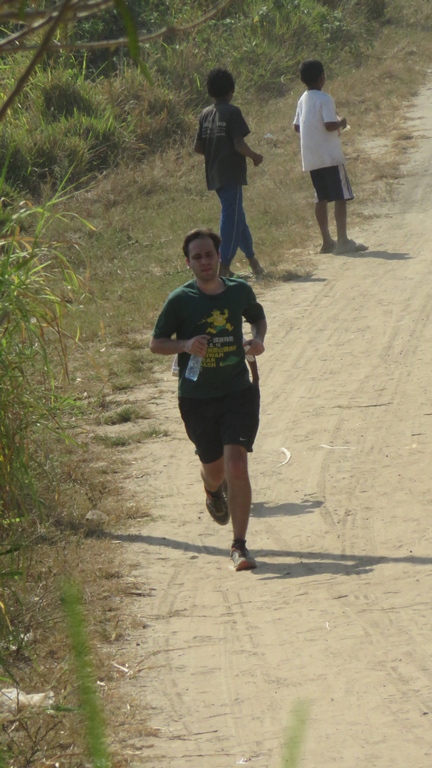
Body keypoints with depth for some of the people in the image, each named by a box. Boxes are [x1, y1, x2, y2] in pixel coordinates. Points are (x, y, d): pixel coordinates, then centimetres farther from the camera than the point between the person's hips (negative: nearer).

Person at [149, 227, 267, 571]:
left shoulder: (240, 291, 1)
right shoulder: (180, 300, -7)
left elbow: (258, 317, 22)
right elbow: (157, 343, -1)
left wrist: (258, 339, 0)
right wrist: (185, 345, -21)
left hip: (239, 392, 0)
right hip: (197, 398, 0)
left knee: (236, 464, -14)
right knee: (214, 466, 14)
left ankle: (240, 545, -9)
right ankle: (214, 492, 55)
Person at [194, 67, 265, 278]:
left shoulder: (205, 114, 8)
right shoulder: (232, 112, -12)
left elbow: (197, 147, 9)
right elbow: (239, 144, -18)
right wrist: (255, 156, -1)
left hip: (215, 174, 8)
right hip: (231, 173, -7)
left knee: (236, 216, 17)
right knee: (232, 217, -4)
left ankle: (252, 259, 26)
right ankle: (224, 267, -8)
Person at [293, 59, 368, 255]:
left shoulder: (303, 100, 10)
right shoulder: (325, 99, -13)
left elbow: (297, 126, 14)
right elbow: (330, 125, -22)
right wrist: (341, 123, -3)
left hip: (311, 158, 8)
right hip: (330, 157, -8)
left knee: (321, 198, 11)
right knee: (340, 197, -5)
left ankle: (327, 241, 12)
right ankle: (343, 241, -9)